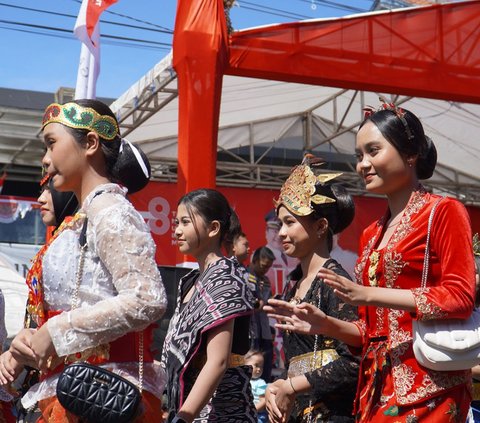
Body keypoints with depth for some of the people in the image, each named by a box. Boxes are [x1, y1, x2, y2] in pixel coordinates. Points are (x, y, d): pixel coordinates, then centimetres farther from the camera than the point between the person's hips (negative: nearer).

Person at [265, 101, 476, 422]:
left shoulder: (444, 212, -2)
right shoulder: (372, 234, 17)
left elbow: (460, 296, -13)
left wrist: (367, 294, -18)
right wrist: (325, 324, 1)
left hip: (426, 386, -6)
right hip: (376, 387, 6)